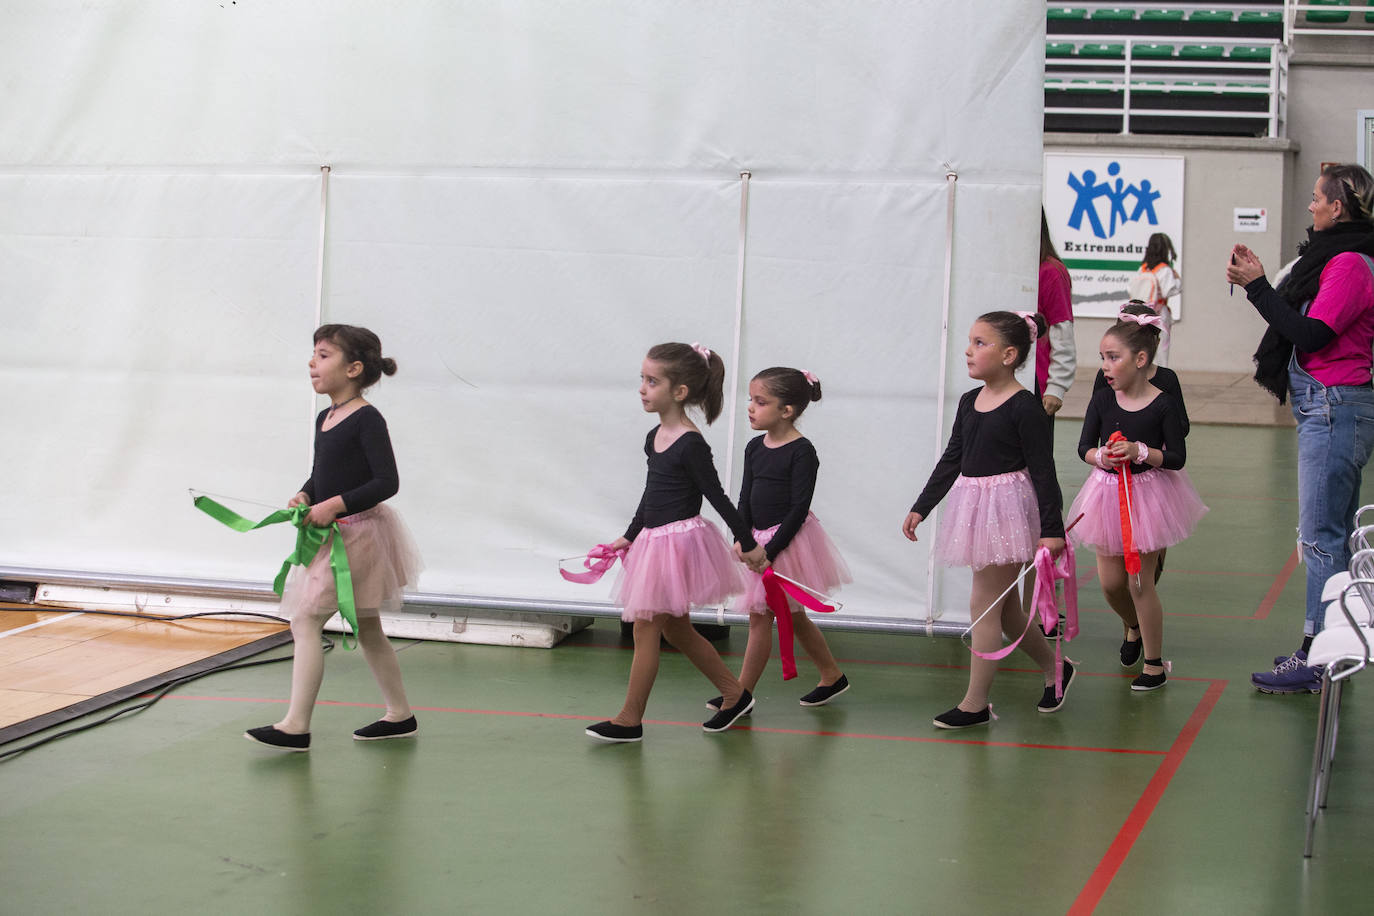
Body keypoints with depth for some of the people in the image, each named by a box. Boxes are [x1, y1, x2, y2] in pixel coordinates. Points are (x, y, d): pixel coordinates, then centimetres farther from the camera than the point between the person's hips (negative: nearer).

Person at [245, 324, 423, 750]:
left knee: (306, 619, -14)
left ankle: (296, 726, -14)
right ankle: (400, 715, 28)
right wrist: (305, 497, -1)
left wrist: (336, 504, -25)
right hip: (334, 534, 10)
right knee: (367, 629, 17)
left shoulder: (367, 420, -15)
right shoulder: (325, 419, 11)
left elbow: (387, 481, -20)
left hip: (358, 530, -10)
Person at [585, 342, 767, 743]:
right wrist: (630, 536, 22)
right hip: (655, 542, 9)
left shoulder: (691, 445, -18)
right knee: (677, 630, 15)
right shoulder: (655, 437, 8)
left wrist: (748, 542, -7)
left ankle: (629, 720, 4)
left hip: (679, 541, -9)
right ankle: (735, 695, 27)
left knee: (645, 627, -4)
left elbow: (716, 496, -13)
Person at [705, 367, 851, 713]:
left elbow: (798, 509, -18)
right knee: (792, 616, 16)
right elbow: (746, 498, 8)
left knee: (760, 617, -5)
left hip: (789, 541, -8)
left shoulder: (802, 451, -16)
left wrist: (771, 550, -20)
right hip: (762, 541, 8)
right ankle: (832, 676, 31)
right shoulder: (755, 448, 7)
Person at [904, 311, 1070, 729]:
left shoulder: (1024, 407, -14)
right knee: (1004, 606, 16)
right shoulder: (969, 402, 8)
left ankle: (975, 702, 3)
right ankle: (1054, 669, 35)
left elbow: (1043, 471, -13)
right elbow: (951, 460, 15)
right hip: (974, 506, 8)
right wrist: (921, 507, 15)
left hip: (1007, 507, -8)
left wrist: (1051, 529, -14)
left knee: (984, 603, -4)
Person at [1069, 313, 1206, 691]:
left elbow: (1177, 457, -12)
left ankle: (1154, 663, 13)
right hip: (1108, 492, 4)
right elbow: (1084, 446, 0)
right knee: (1110, 582, 11)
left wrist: (1141, 452, -26)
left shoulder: (1163, 405, -14)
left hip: (1147, 494, -4)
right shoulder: (1102, 400, -4)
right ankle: (1132, 627, 44)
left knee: (1139, 582, -1)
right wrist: (1100, 456, -21)